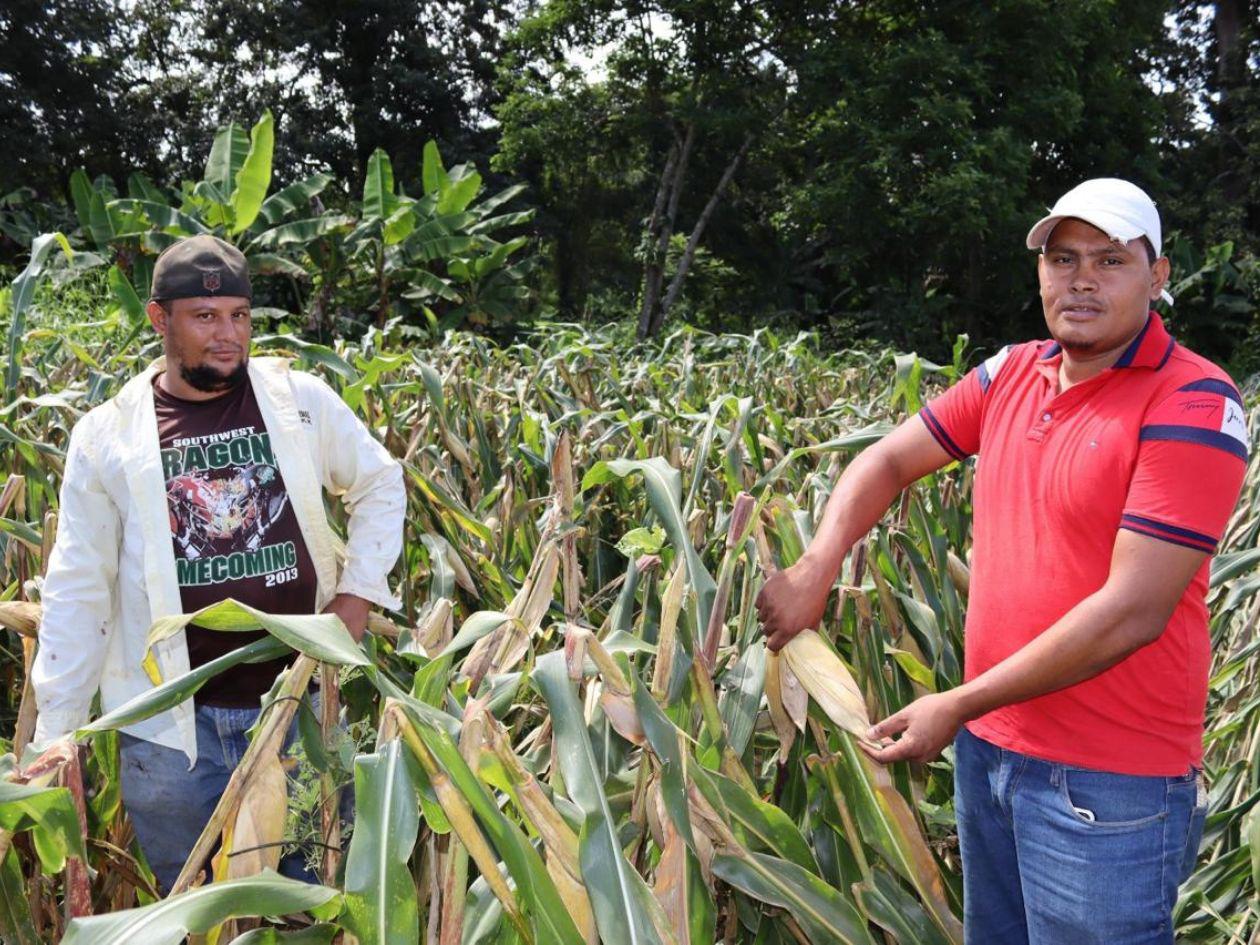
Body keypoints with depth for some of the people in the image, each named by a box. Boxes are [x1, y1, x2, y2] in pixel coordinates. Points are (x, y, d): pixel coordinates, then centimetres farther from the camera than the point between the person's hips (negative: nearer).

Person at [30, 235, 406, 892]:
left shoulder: (301, 401, -1)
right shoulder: (107, 436, -2)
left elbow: (380, 483, 14)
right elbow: (79, 590, 1)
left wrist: (358, 593, 2)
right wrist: (56, 736, 0)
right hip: (172, 723, 0)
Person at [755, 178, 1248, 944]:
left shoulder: (1192, 406, -18)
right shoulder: (1013, 374, 4)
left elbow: (1132, 612, -23)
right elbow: (891, 460, 9)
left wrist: (957, 706, -20)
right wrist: (816, 570, -10)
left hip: (1107, 784, -6)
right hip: (989, 747, 7)